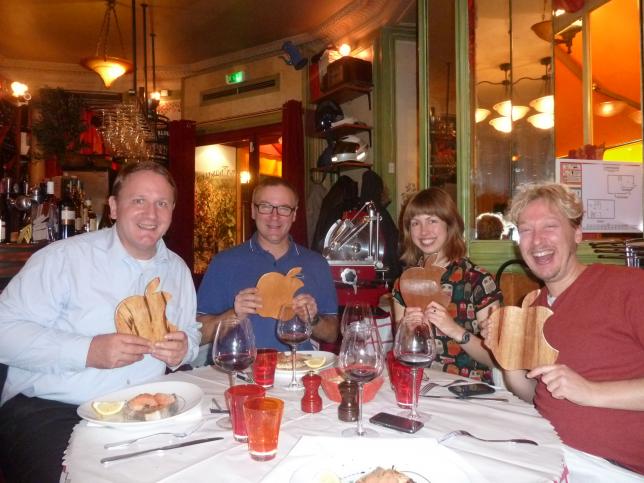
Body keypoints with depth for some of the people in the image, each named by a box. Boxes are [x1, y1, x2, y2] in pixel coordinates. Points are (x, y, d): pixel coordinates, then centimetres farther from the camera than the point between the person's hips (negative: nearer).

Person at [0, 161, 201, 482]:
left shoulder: (177, 269, 11)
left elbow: (192, 334, 17)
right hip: (47, 409, -4)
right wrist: (88, 351, -22)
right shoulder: (63, 257, -6)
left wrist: (182, 350, -8)